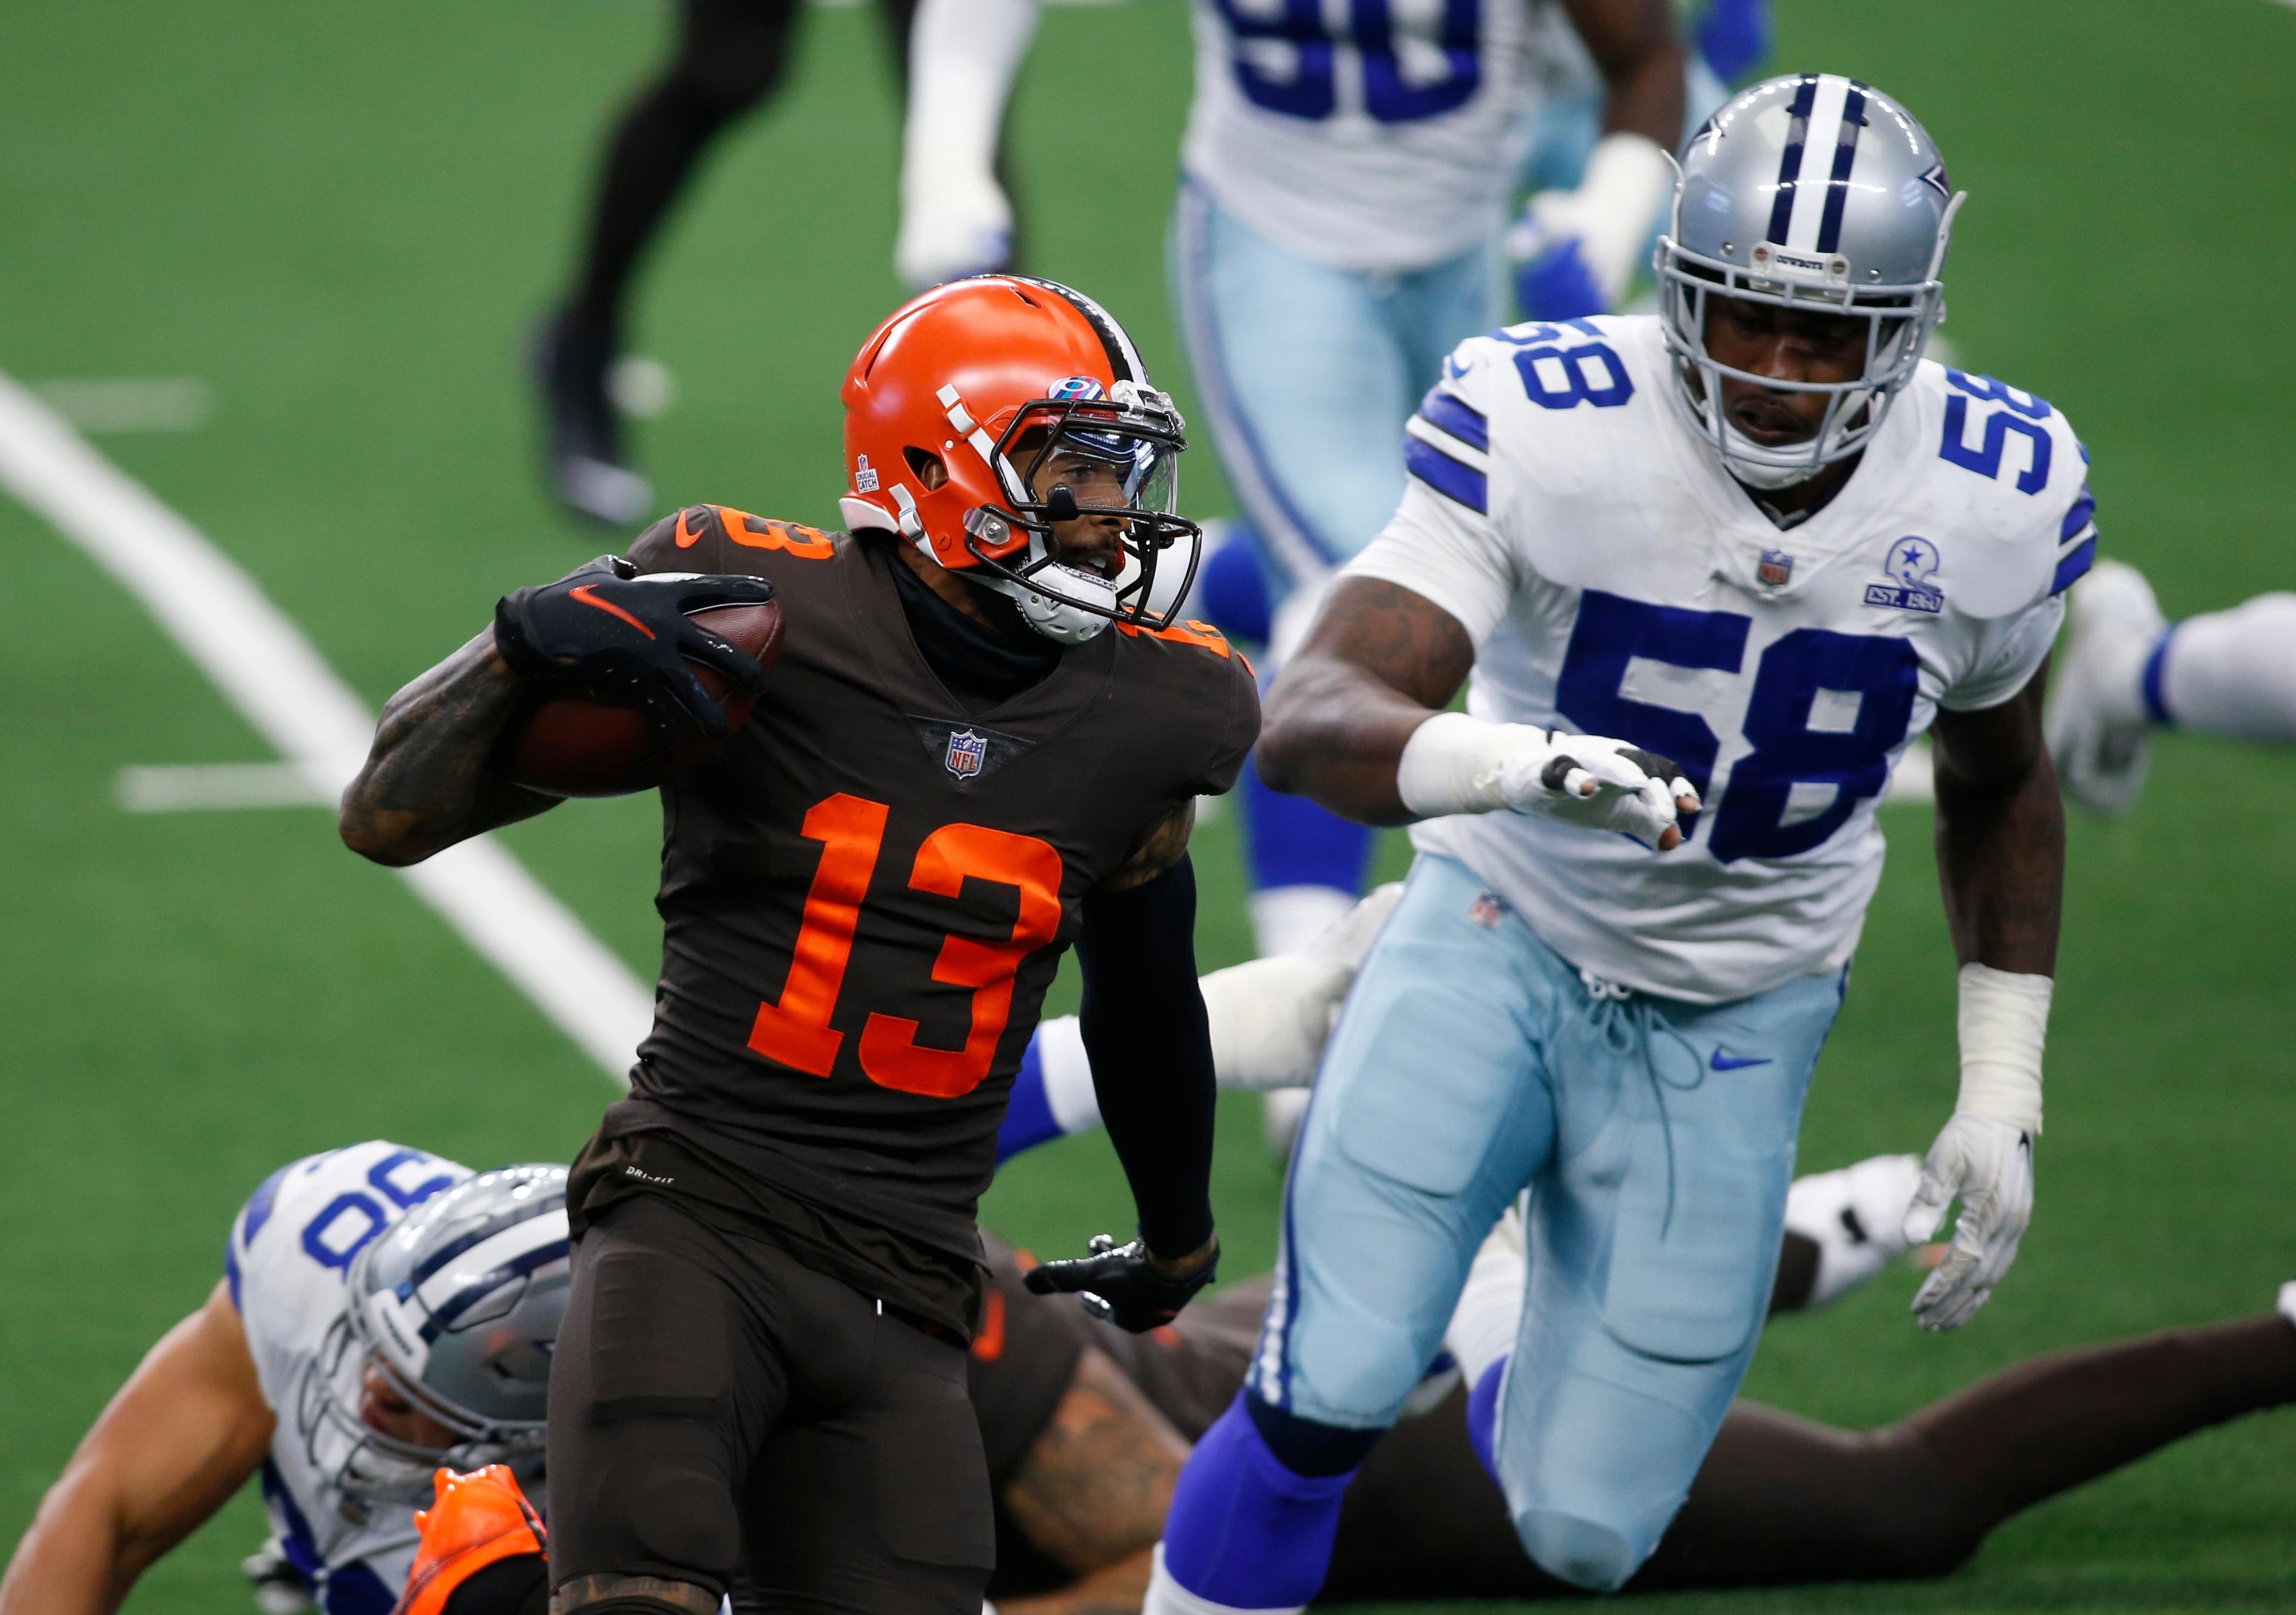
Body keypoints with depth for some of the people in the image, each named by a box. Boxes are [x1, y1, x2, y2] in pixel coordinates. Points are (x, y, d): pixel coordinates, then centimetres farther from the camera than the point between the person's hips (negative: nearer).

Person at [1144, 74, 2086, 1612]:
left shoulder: (1996, 495, -14)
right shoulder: (1548, 425, -24)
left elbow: (1999, 787, 7)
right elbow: (1308, 720, -34)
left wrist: (2003, 1097, 6)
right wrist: (1512, 762, -55)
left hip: (1730, 1028, 2)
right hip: (1504, 945, -2)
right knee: (1325, 1400, -21)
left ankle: (1553, 1371, 39)